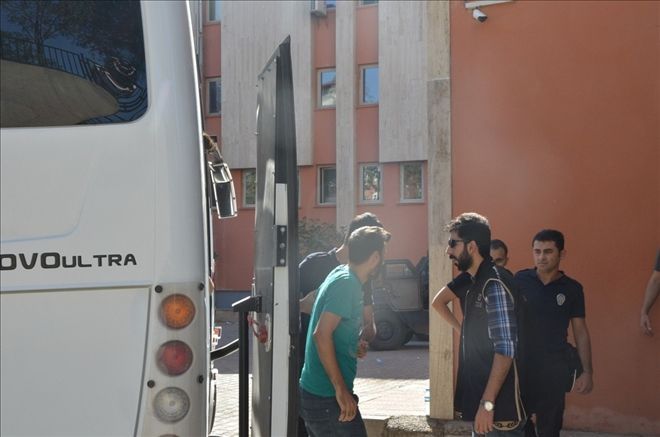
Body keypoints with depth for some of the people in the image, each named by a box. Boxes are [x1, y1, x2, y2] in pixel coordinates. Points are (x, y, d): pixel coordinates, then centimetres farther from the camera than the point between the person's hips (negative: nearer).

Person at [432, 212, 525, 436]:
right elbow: (438, 302, 30)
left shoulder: (495, 285, -18)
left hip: (499, 400, -9)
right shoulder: (469, 279, 9)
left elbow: (505, 349, -23)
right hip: (476, 389, 9)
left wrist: (487, 403, -25)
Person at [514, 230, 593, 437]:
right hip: (520, 362, 0)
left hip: (555, 366, 1)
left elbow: (580, 332, 5)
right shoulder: (520, 280, -1)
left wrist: (587, 371, -1)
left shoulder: (572, 288, 1)